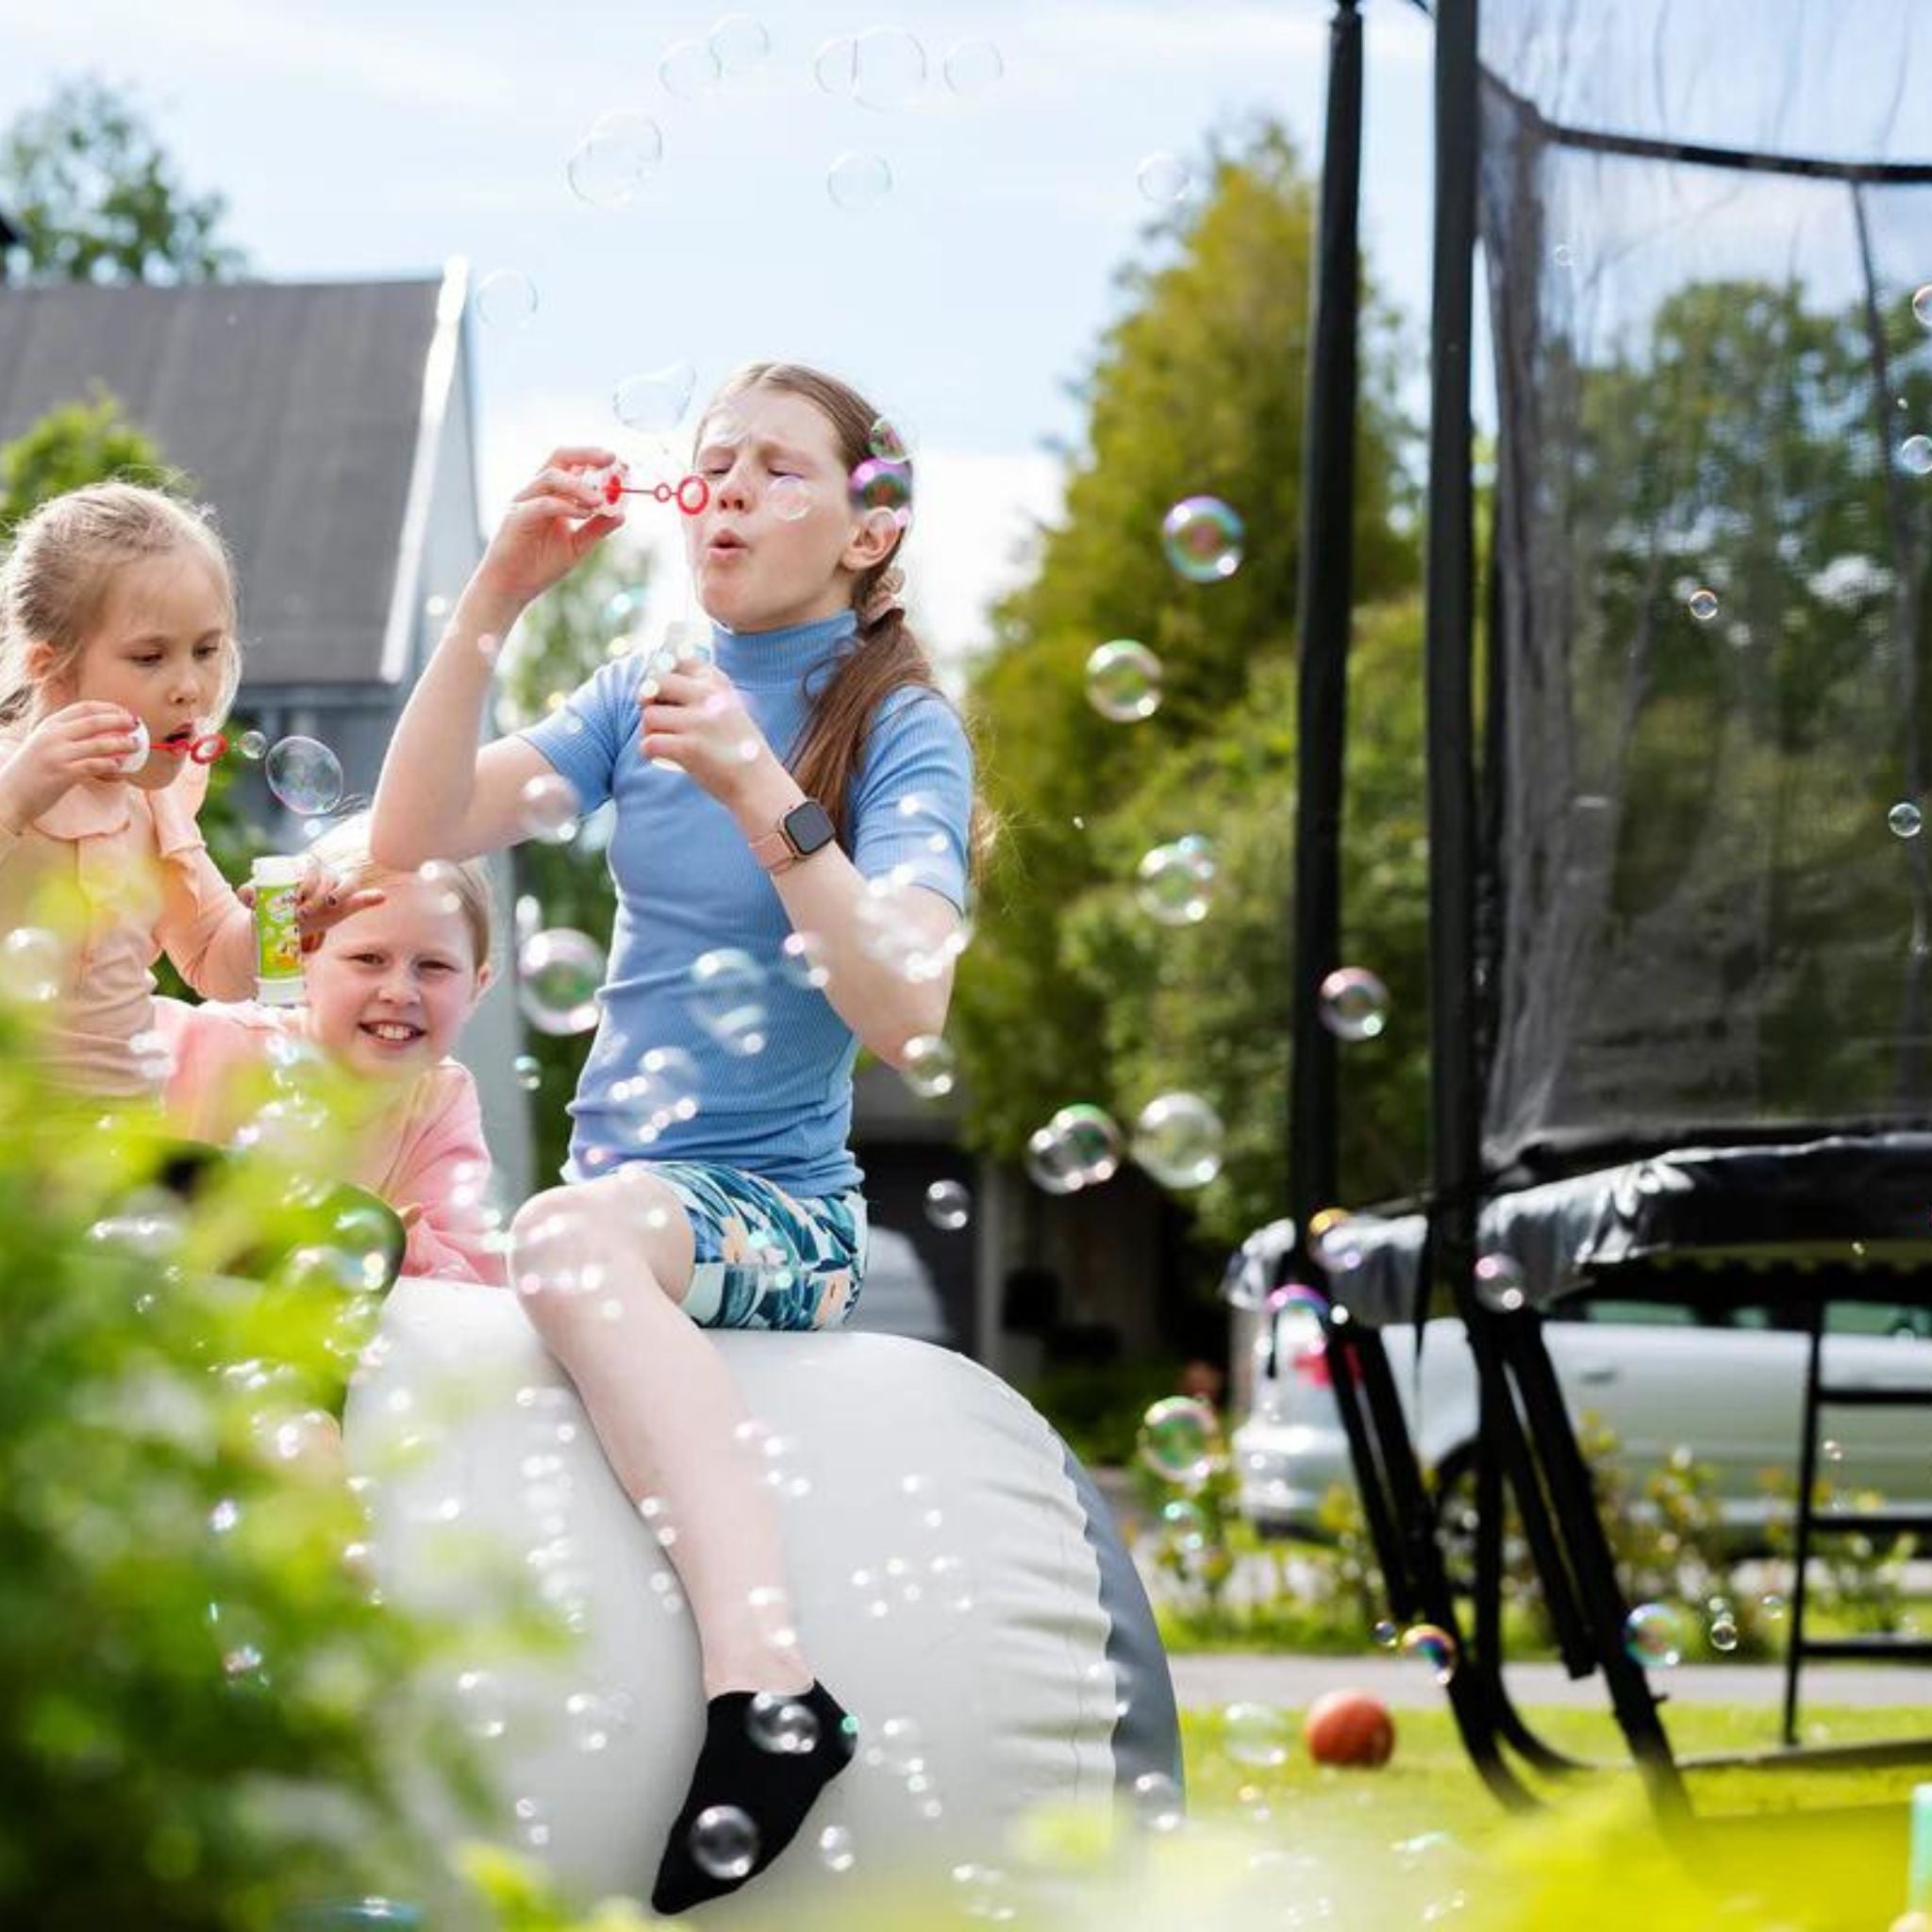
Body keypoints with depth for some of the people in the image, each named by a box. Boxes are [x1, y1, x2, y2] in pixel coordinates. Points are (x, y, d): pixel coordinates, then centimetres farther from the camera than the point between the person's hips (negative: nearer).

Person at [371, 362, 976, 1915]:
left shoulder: (901, 726, -2)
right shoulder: (642, 695, 13)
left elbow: (902, 1015, -16)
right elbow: (414, 835, 0)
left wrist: (765, 797, -25)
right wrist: (497, 597, -8)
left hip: (781, 1214, -6)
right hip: (626, 1186, 6)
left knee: (575, 1228, -37)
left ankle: (767, 1686, -49)